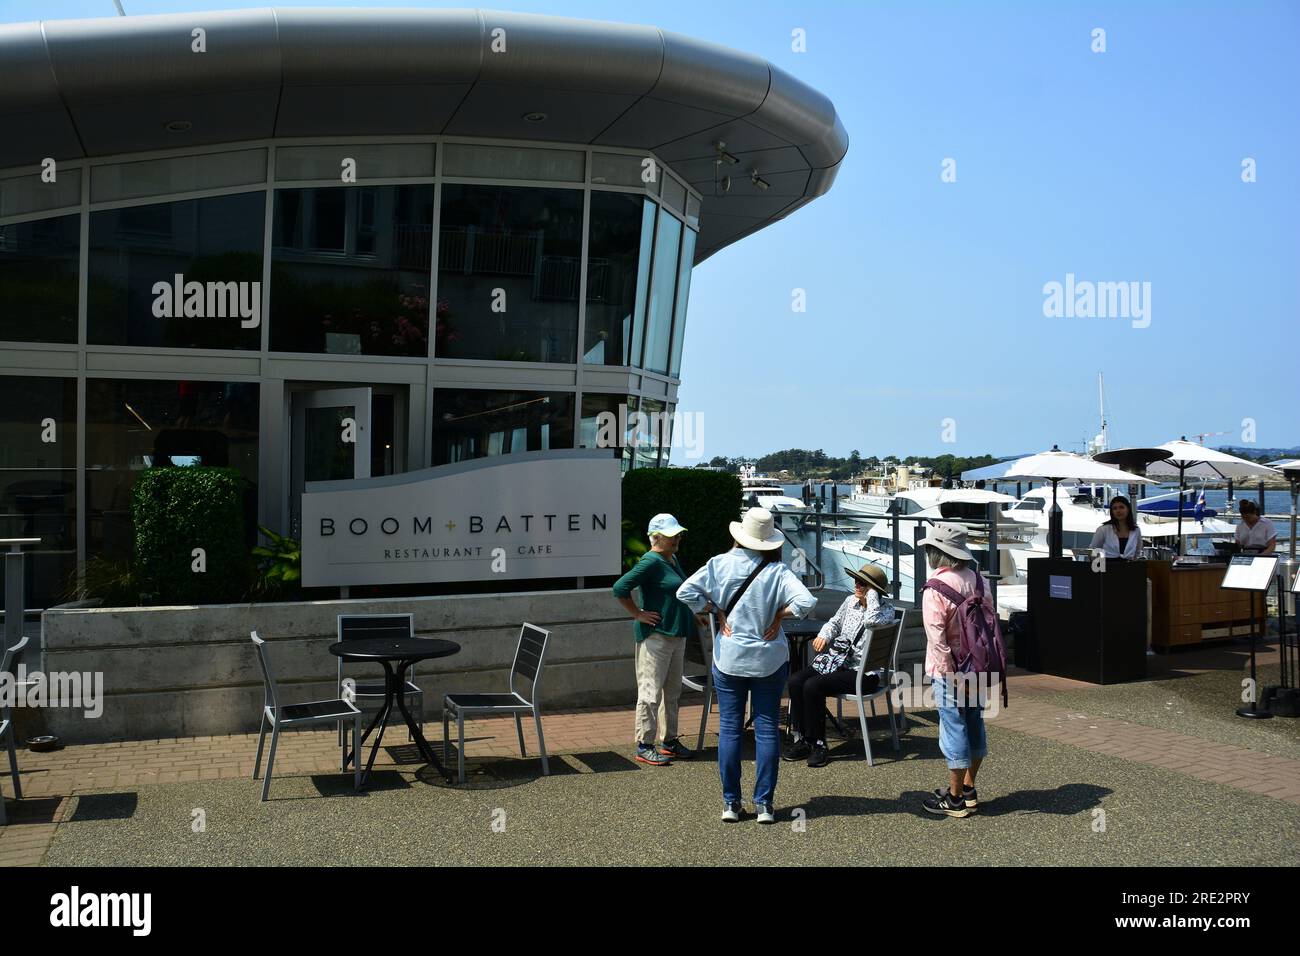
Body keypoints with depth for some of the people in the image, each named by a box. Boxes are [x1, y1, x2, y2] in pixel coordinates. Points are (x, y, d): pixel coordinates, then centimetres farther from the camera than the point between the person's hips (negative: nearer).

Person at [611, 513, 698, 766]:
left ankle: (669, 740, 26)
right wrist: (638, 614, -17)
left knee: (672, 691, 15)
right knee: (651, 692, -3)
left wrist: (690, 619, 19)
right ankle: (644, 746, 4)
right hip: (655, 635, -10)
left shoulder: (672, 559, 12)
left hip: (676, 634, 10)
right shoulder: (651, 562, -16)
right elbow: (620, 588, -23)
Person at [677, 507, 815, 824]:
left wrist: (717, 612, -3)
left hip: (728, 658, 1)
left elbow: (686, 591, -13)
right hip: (768, 659, -1)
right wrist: (779, 614, -6)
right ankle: (764, 804, 10)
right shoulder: (777, 571, -10)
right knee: (766, 729, 8)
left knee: (729, 729, 8)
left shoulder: (720, 564, -6)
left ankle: (731, 803, 12)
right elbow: (806, 601, -22)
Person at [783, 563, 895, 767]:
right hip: (837, 661, 7)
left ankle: (818, 743, -11)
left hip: (863, 673, -7)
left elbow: (872, 621, -30)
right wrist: (824, 635, 8)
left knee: (813, 686, -27)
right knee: (795, 680, -17)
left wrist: (871, 594, -15)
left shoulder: (886, 610, -6)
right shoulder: (851, 601, 12)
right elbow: (834, 622, 29)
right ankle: (801, 739, -8)